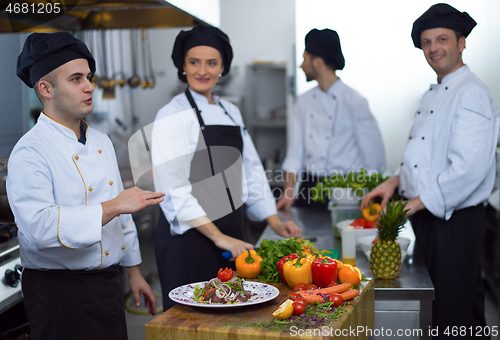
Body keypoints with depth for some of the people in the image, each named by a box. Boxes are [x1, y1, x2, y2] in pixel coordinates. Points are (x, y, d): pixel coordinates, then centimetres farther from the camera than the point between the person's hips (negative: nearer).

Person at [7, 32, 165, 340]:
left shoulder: (101, 142, 10)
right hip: (59, 291, -7)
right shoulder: (29, 153, -15)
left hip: (108, 282, 7)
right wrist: (111, 208, -29)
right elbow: (38, 226, -28)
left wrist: (134, 271, 17)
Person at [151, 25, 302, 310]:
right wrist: (217, 236, -19)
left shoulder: (231, 112, 13)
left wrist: (275, 222, 8)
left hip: (231, 233, 7)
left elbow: (250, 170, 16)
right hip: (190, 235, -6)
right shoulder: (173, 116, -9)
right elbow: (172, 188, -16)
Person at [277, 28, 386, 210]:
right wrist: (288, 192, 1)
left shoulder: (354, 101, -8)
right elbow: (296, 149, 8)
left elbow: (373, 156, -8)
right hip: (309, 188, 5)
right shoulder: (305, 101, 9)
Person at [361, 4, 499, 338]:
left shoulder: (471, 93, -14)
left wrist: (418, 203, -19)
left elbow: (470, 167, -23)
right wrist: (397, 181, 8)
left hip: (456, 222, -9)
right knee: (428, 310, 17)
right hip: (427, 218, 9)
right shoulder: (433, 94, 16)